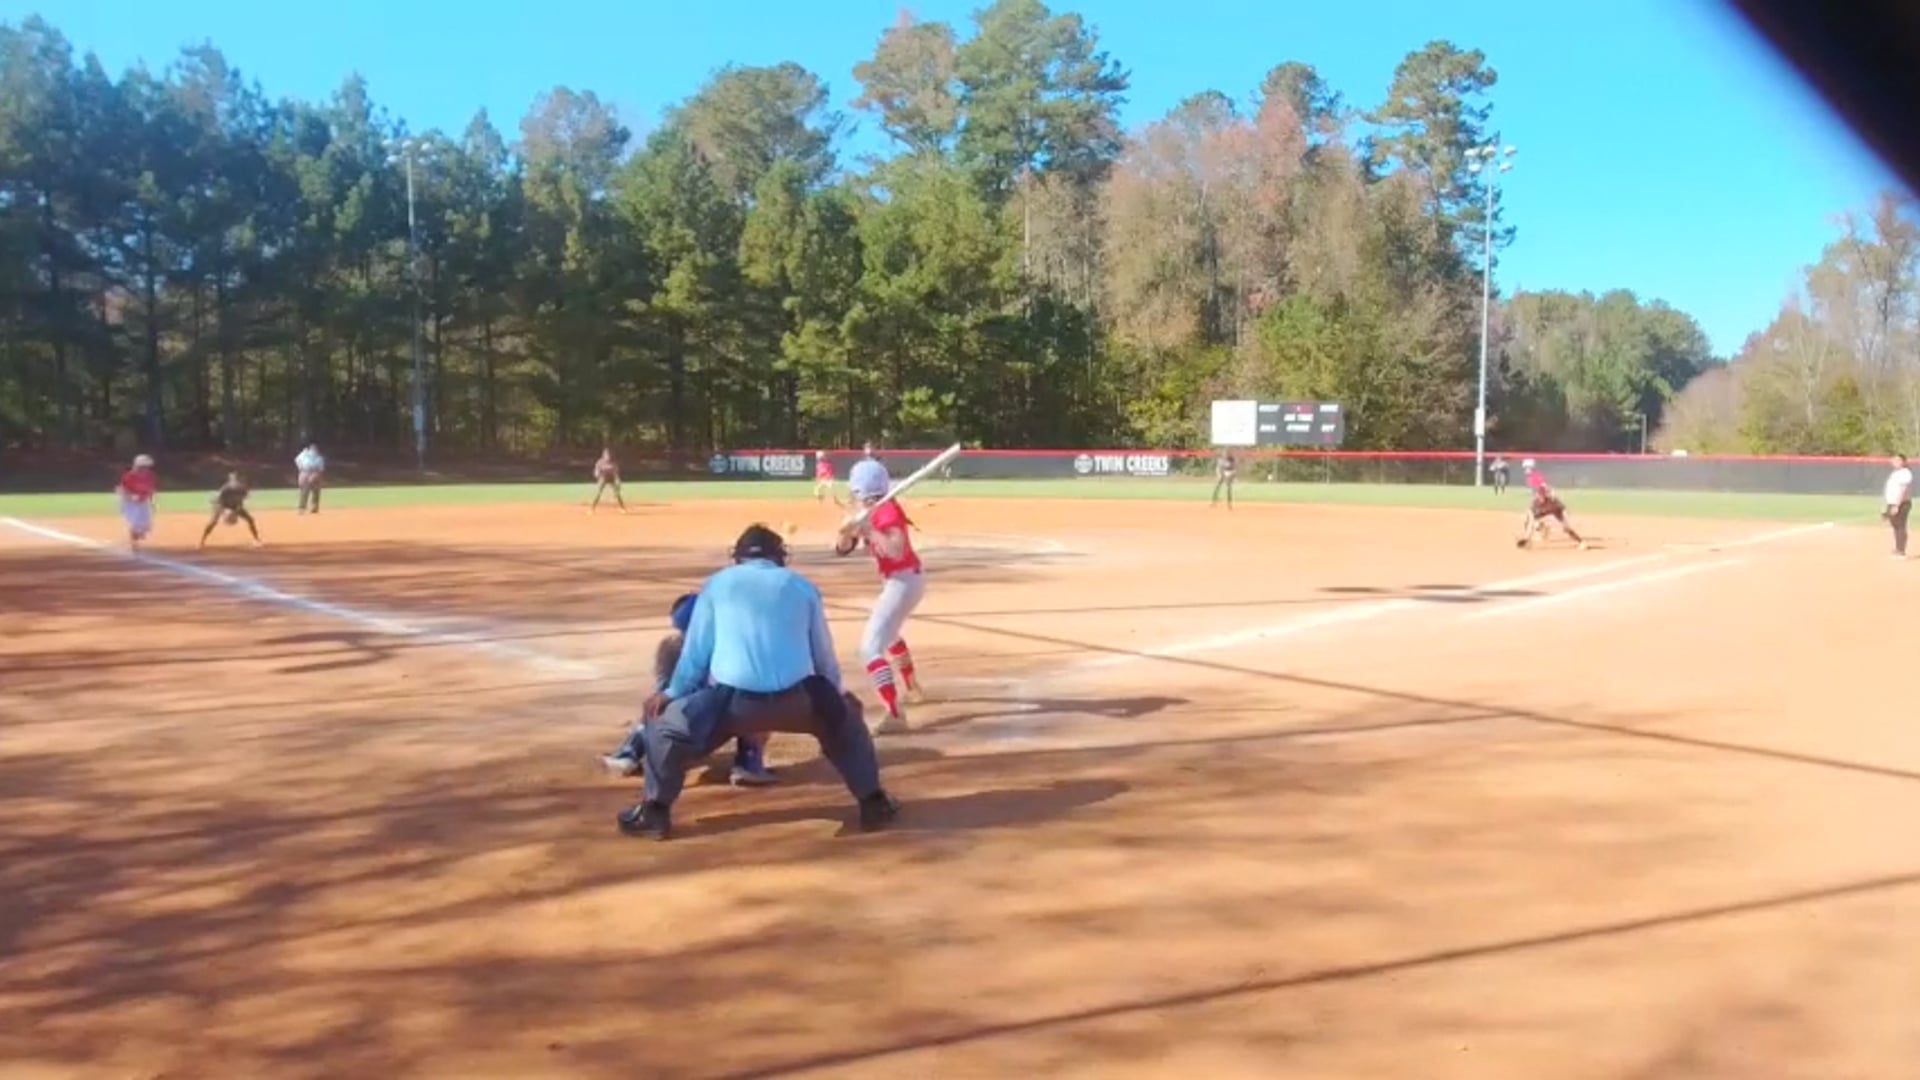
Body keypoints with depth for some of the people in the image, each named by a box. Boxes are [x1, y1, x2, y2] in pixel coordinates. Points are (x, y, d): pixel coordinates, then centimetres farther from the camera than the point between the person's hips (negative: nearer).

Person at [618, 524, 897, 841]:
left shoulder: (717, 583, 17)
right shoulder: (802, 586, 19)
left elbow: (696, 650, 15)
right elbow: (822, 653, 24)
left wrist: (671, 693, 28)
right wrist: (837, 691, 41)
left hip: (735, 699, -1)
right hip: (795, 698, 1)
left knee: (665, 720, 22)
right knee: (845, 716, 30)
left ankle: (653, 811, 18)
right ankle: (873, 802, 28)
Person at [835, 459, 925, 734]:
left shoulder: (887, 510, -20)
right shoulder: (870, 512, 7)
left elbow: (897, 551, -34)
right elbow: (843, 549, 4)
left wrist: (869, 531, -35)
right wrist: (848, 531, -16)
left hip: (904, 581, -11)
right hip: (898, 581, 11)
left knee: (871, 646, -18)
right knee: (887, 632, 35)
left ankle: (896, 715, -29)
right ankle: (911, 687, 56)